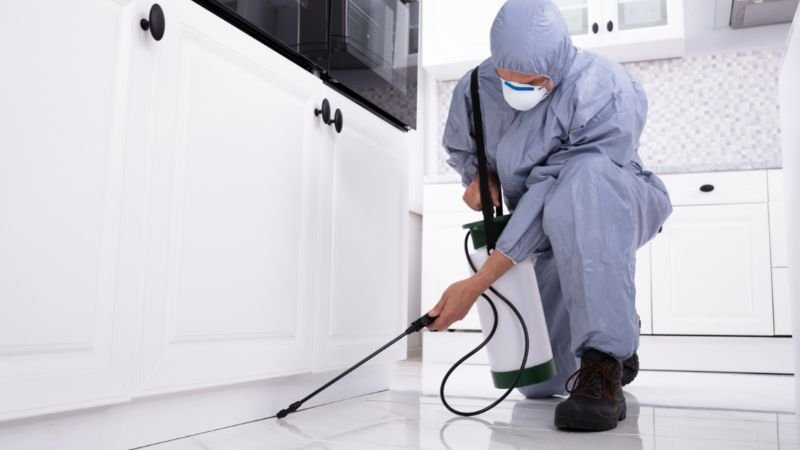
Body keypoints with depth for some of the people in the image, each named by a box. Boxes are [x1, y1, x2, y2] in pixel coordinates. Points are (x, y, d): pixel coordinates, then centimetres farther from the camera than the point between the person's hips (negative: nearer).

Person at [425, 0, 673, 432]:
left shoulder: (607, 93, -29)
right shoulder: (475, 88, -13)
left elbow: (551, 194, -34)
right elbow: (459, 148, 9)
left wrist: (477, 283, -36)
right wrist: (479, 176, -15)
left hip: (615, 210, -4)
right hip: (552, 235, 5)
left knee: (583, 176, -42)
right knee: (539, 384, -1)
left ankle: (604, 368, -36)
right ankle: (616, 337, 33)